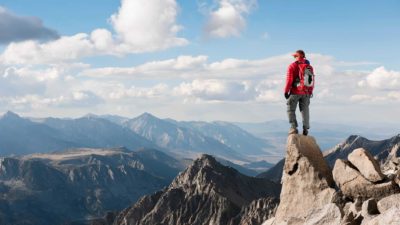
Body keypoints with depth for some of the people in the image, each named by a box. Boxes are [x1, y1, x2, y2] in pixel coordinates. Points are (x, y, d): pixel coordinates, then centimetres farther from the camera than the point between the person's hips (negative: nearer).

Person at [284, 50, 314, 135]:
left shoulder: (292, 66, -6)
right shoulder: (309, 67, 9)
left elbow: (289, 80, -10)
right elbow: (312, 81, 10)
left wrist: (286, 91, -3)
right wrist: (310, 92, 16)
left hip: (295, 92, -4)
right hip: (306, 93, 4)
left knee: (291, 110, 4)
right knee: (305, 110, 10)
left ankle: (293, 128, -6)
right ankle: (305, 129, 8)